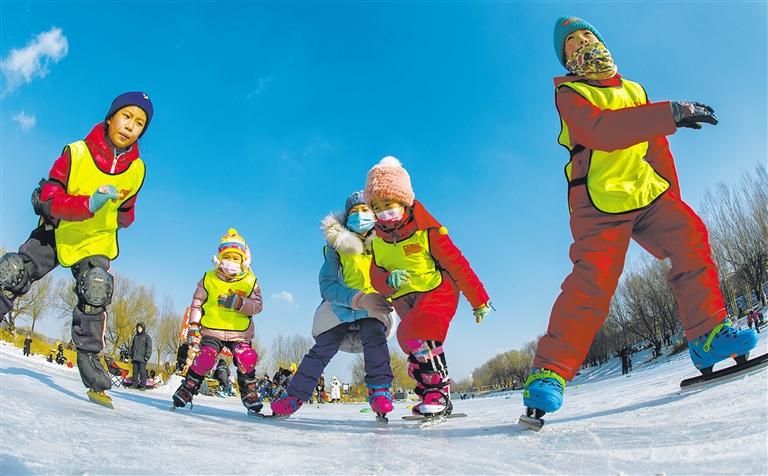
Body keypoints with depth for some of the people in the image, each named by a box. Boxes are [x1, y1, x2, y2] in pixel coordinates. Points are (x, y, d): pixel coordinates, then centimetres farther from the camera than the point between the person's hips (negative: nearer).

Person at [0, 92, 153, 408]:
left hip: (96, 242, 0)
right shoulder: (76, 153, -16)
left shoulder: (136, 170, -6)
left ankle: (88, 358, -15)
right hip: (56, 232, 0)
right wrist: (88, 204, -39)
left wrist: (112, 221, -4)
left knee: (95, 288, -24)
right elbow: (45, 199, -23)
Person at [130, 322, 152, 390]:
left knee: (142, 372, -5)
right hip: (135, 358, 6)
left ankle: (143, 386, -3)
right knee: (135, 371, 9)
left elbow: (149, 347, -6)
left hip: (142, 358, -6)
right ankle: (135, 384, 16)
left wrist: (147, 356, -14)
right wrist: (132, 356, 16)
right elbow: (132, 346, 23)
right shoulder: (135, 336, 16)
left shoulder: (147, 336, -2)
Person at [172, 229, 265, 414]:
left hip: (240, 333, 0)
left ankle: (251, 398, 1)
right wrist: (193, 327, -1)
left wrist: (239, 303, -22)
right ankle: (186, 391, 1)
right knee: (205, 359, -18)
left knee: (247, 362, -14)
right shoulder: (209, 278, 4)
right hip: (212, 330, 0)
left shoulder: (250, 281, 3)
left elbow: (257, 306, -5)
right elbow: (197, 303, 7)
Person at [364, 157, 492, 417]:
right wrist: (389, 279, -26)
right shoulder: (378, 241, 3)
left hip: (437, 291, -7)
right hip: (405, 299, 7)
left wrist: (479, 300, -10)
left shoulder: (427, 230, -15)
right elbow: (376, 279, 0)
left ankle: (439, 391, -17)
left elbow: (456, 264, -13)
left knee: (415, 331, -29)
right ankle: (429, 396, 25)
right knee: (415, 351, 7)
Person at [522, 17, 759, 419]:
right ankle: (550, 371, -17)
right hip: (600, 203, -6)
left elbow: (657, 148, 23)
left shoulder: (635, 92, 22)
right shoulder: (570, 94, 2)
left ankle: (707, 335, -5)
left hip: (649, 194, 6)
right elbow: (599, 131, -20)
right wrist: (670, 113, -26)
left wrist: (672, 197, 16)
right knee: (593, 283, -20)